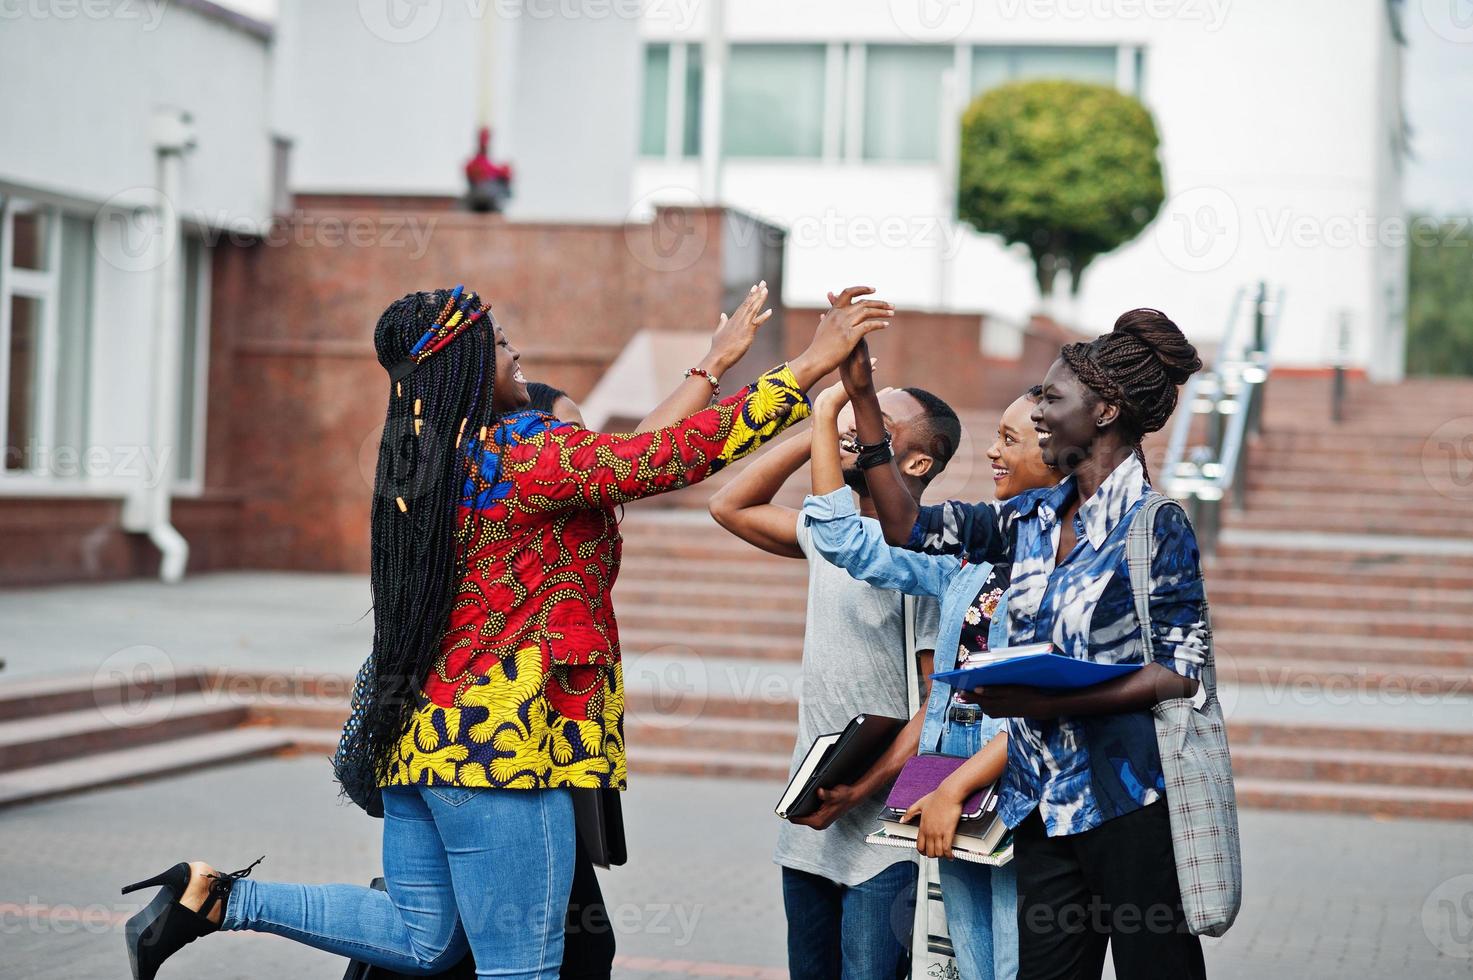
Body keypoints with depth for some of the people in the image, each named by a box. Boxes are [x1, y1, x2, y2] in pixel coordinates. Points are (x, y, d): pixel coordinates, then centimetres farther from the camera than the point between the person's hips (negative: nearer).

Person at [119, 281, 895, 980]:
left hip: (423, 731, 9)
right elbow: (674, 459, -17)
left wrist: (713, 367, 20)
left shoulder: (429, 460, 13)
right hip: (502, 743, -9)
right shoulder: (529, 454, -14)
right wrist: (812, 364, -11)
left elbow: (629, 460, 17)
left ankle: (215, 896, 12)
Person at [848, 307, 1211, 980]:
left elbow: (1182, 670, -12)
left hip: (1129, 802, -6)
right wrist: (861, 393, 7)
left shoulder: (1156, 525, -8)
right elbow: (907, 525, 10)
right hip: (1044, 807, 7)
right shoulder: (1033, 520, 11)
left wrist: (1051, 701, -20)